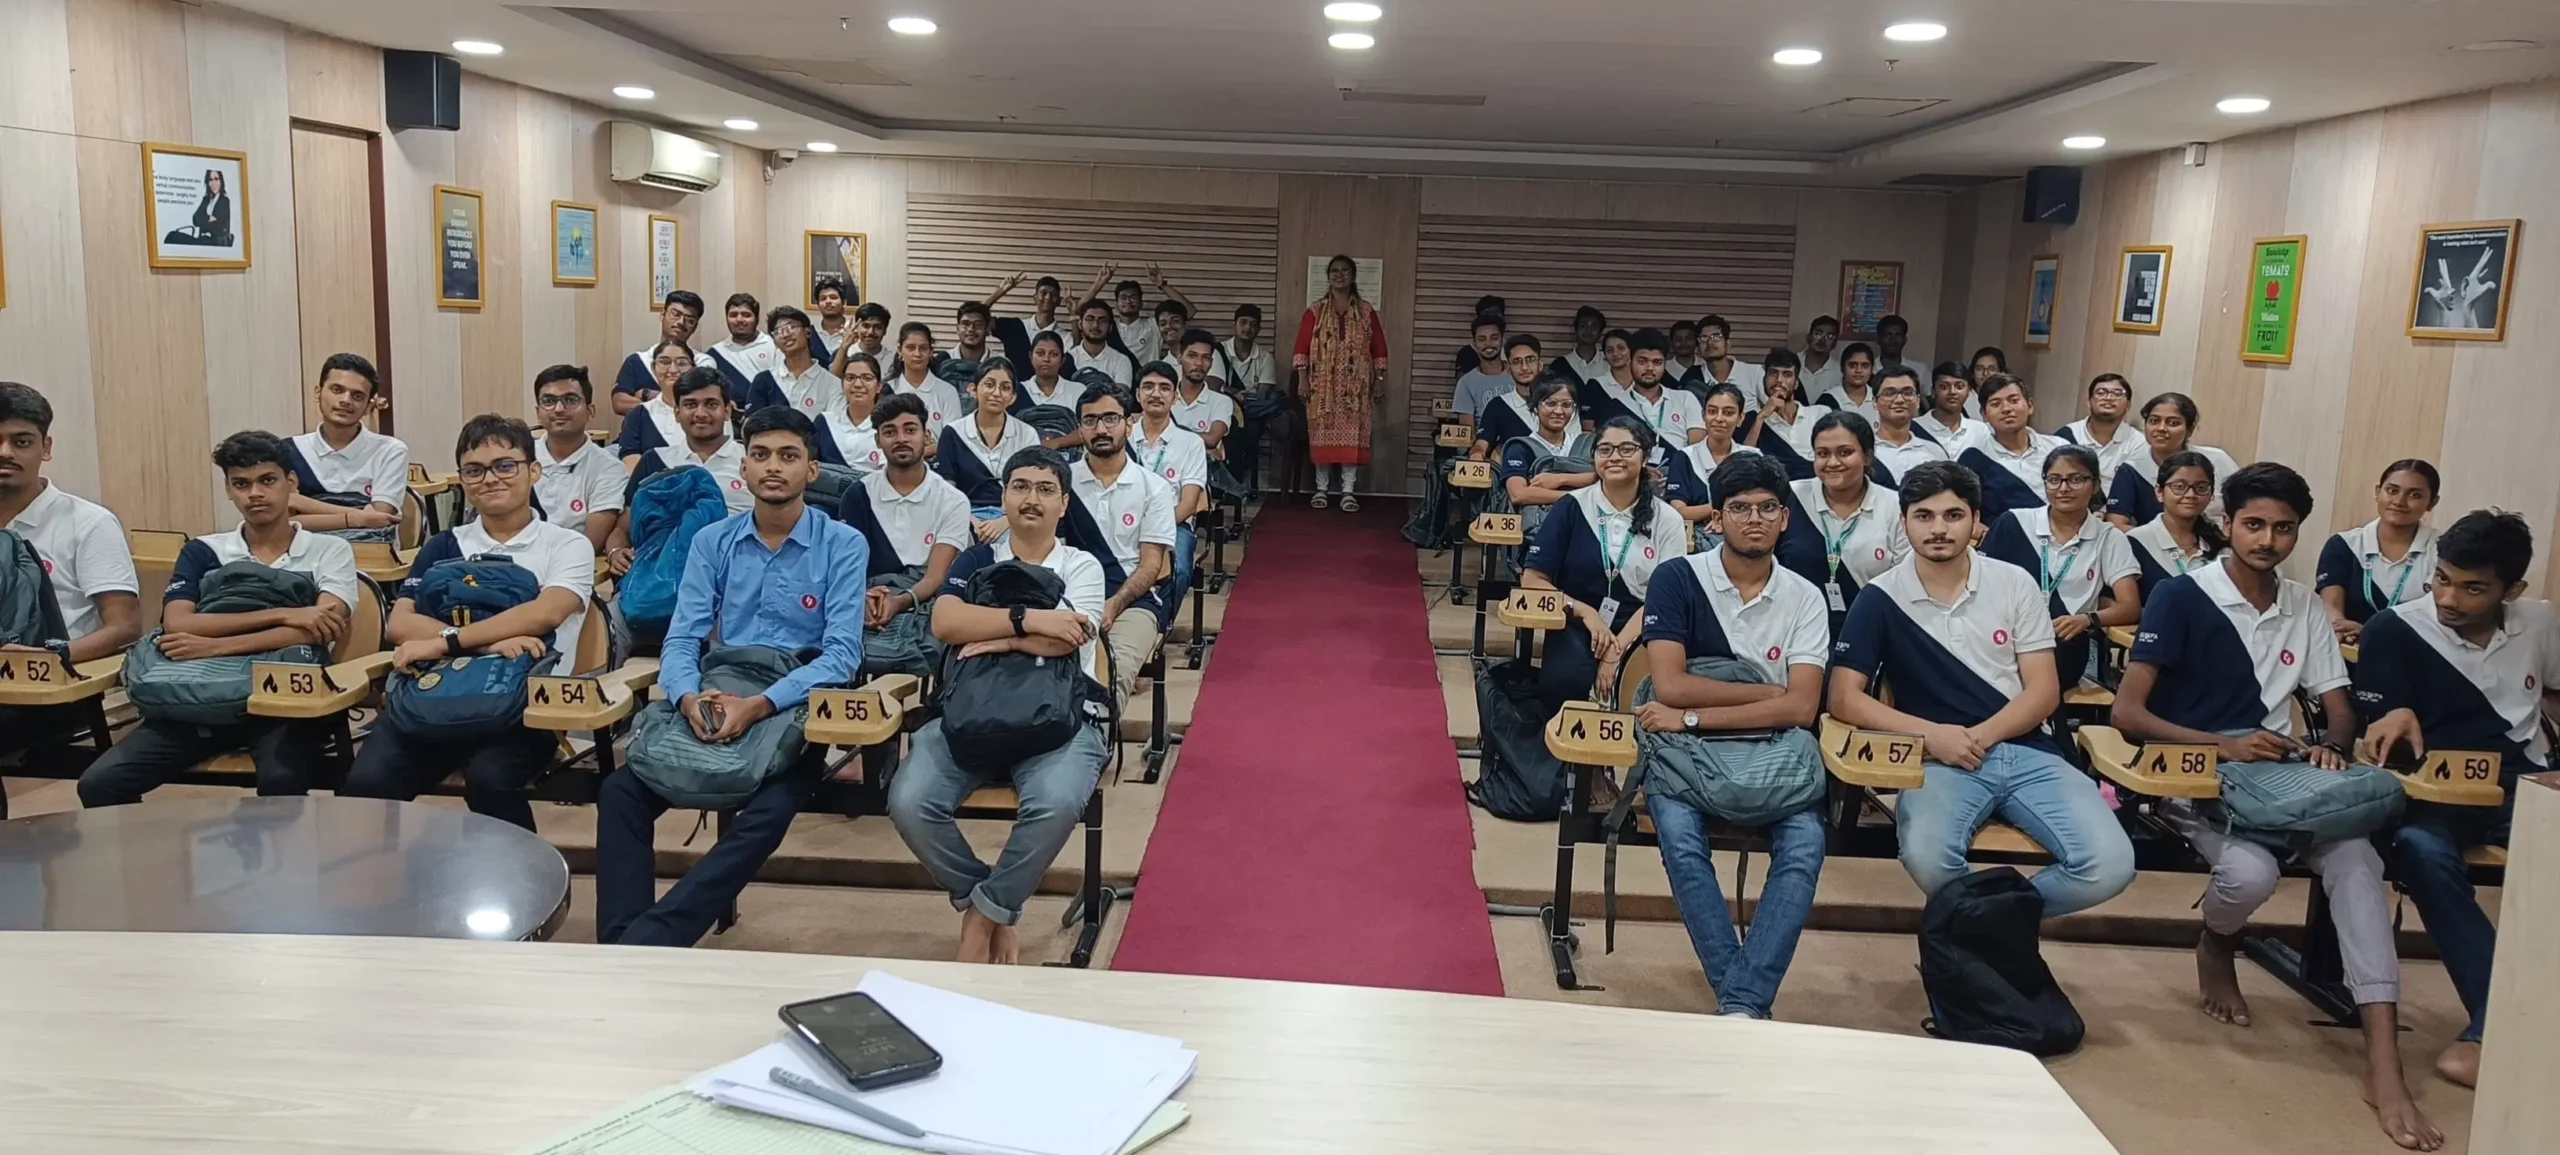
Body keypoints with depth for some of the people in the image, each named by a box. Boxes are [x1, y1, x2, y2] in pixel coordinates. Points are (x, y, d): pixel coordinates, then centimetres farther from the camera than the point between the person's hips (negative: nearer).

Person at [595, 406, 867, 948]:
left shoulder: (844, 545, -2)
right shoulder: (712, 541, 10)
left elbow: (842, 653, -12)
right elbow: (682, 639, 3)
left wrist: (759, 705, -26)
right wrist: (690, 698, -21)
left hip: (795, 707, -4)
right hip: (713, 699, 4)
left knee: (766, 816, -32)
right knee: (620, 792, -20)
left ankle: (648, 941, -27)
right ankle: (618, 944, -17)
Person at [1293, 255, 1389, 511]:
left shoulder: (1366, 312, 6)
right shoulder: (1315, 311, 4)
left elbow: (1379, 349, 8)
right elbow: (1302, 347, 0)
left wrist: (1380, 380, 3)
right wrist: (1302, 378, -7)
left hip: (1355, 388, 0)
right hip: (1323, 385, 0)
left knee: (1352, 437, -2)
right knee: (1322, 435, 2)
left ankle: (1348, 492, 1)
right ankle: (1321, 489, 11)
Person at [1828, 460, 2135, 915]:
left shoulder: (2015, 583, 8)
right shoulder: (1881, 599, 2)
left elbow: (2044, 691, 6)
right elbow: (1845, 698, -3)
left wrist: (1979, 736, -11)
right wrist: (1931, 734, -15)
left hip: (2027, 751, 3)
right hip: (1940, 762, -2)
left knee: (2110, 865, -22)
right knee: (1928, 858, -35)